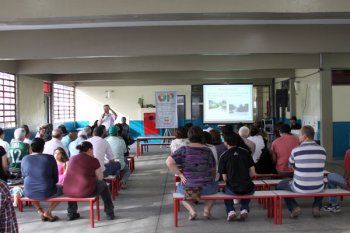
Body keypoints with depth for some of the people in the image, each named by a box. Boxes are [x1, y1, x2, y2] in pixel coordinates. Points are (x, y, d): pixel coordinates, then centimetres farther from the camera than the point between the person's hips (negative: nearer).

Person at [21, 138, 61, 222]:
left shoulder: (25, 159, 1)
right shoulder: (50, 158, -7)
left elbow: (24, 176, 13)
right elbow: (56, 179, -1)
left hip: (29, 193, 3)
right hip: (47, 193, -3)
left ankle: (39, 210, 22)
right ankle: (48, 212, 12)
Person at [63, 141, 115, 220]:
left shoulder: (72, 159, 15)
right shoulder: (93, 160, -1)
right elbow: (100, 178, 8)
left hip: (68, 192, 5)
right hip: (86, 191, -5)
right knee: (103, 184, 24)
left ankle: (71, 213, 41)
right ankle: (110, 213, 28)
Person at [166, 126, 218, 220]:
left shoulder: (184, 150, -6)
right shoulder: (208, 151, 1)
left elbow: (169, 162, -16)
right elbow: (214, 171, 9)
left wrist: (180, 175, -9)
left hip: (188, 188, -1)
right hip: (206, 188, 1)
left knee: (179, 189, 34)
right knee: (214, 187, 36)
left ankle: (192, 210, 9)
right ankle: (207, 210, 12)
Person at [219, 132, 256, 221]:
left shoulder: (224, 156, -4)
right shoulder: (246, 152, 3)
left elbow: (225, 178, -1)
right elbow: (252, 173, 3)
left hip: (233, 190, -2)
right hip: (248, 189, 2)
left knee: (225, 189, 33)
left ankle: (230, 211, 14)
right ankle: (244, 209, 19)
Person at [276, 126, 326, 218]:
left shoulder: (295, 150, -12)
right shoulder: (322, 150, -3)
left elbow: (291, 165, 9)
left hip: (300, 188, -3)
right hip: (318, 189, 4)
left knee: (280, 185, 23)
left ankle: (294, 207, 6)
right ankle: (316, 207, 19)